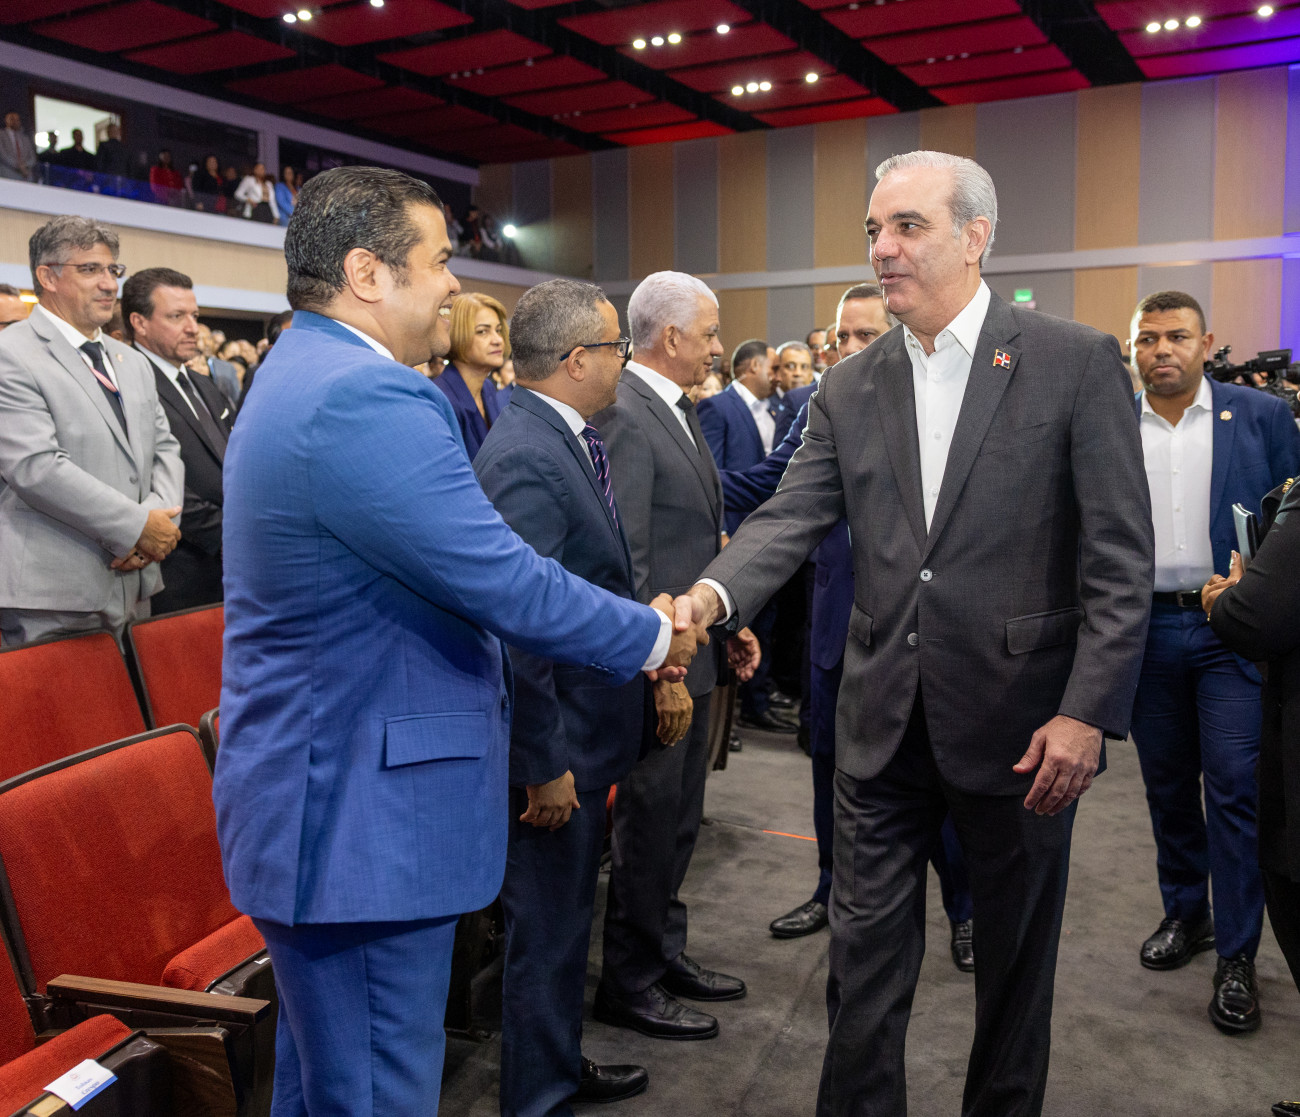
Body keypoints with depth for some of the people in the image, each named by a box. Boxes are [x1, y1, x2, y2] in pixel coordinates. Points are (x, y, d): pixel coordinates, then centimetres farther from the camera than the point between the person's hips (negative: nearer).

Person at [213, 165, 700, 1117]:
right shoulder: (368, 398, -24)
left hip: (315, 805, 11)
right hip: (361, 823, -11)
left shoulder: (303, 374, 12)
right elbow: (507, 584, -23)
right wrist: (654, 638, -6)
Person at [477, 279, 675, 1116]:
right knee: (549, 928, 7)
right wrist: (544, 763, -22)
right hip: (555, 742, -10)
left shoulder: (572, 440, 8)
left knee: (568, 915, 25)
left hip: (588, 729, 10)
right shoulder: (525, 459, -24)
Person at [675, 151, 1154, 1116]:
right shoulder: (850, 388, 5)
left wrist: (1087, 711, -15)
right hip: (885, 721, 3)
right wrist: (712, 594, -23)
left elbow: (1121, 557, -9)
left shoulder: (1077, 362, -7)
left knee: (1016, 961, 17)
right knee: (864, 961, 13)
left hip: (1024, 726, -3)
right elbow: (792, 517, -4)